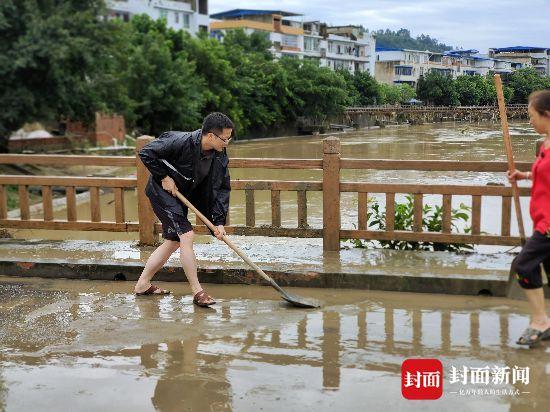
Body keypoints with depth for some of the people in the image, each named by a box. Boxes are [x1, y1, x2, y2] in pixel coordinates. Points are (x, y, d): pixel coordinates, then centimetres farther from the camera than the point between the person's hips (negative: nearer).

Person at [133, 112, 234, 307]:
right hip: (162, 191, -8)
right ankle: (197, 291, -10)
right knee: (186, 234, -17)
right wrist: (164, 176, -21)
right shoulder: (181, 142, -29)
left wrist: (219, 221, -11)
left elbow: (222, 187, -4)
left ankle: (142, 284, 25)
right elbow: (146, 153, -23)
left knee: (173, 241, 12)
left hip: (181, 195, 8)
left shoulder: (220, 156, -10)